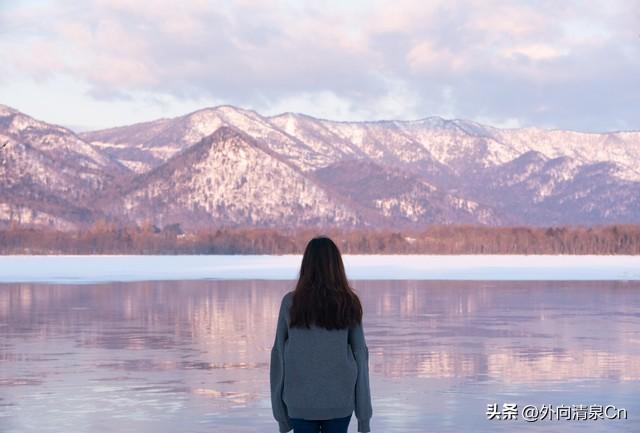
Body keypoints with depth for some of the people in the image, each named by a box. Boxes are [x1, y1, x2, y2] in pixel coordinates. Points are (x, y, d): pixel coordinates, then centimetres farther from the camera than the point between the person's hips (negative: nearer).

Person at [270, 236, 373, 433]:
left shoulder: (291, 303, -4)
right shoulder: (349, 304, -3)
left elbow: (279, 355, -1)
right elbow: (360, 356, -1)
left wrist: (280, 409, 6)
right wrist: (364, 412, 6)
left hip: (300, 402, 0)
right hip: (340, 402, 0)